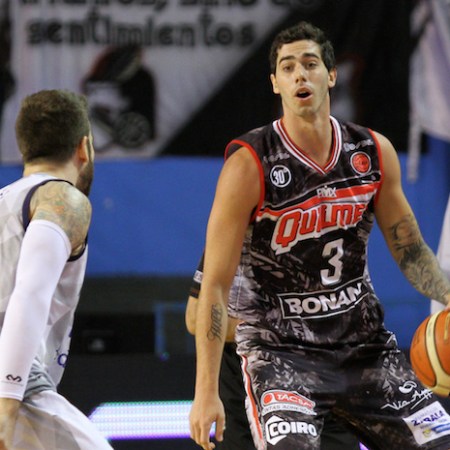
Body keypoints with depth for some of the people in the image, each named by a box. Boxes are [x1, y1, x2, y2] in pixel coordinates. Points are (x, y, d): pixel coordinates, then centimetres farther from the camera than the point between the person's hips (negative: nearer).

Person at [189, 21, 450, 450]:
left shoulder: (374, 153, -1)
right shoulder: (249, 164, -15)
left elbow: (410, 250, 11)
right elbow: (215, 284, -15)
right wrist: (206, 392, -19)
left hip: (363, 339, 5)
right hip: (279, 346, -5)